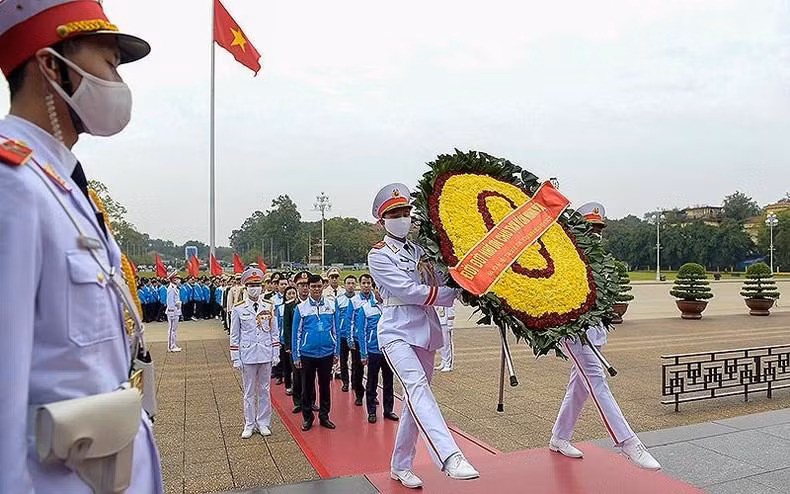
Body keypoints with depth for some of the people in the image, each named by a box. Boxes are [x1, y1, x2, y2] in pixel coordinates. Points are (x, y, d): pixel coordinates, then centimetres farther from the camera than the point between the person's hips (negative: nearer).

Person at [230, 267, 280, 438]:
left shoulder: (269, 306, 2)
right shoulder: (238, 308, -3)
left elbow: (275, 332, 6)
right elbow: (234, 336, 1)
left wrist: (276, 354, 3)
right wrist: (236, 358, -2)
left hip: (266, 355, 2)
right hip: (247, 355, -1)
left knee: (264, 390, 11)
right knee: (249, 392, 8)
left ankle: (263, 423, 23)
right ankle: (249, 425, 21)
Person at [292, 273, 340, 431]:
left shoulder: (331, 306, 2)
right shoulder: (301, 308, -3)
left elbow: (335, 330, 6)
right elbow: (296, 333, 0)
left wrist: (336, 352, 5)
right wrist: (296, 356, -2)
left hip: (327, 353, 1)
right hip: (307, 354, -1)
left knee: (325, 386, 11)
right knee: (307, 387, 9)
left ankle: (324, 416, 25)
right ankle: (307, 418, 22)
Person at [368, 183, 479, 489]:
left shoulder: (420, 251, 14)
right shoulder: (379, 256, -2)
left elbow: (440, 285, 5)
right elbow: (407, 290, -14)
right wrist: (455, 293, -14)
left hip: (426, 334, 6)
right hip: (398, 333, -6)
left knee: (414, 398, 10)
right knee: (417, 387, -27)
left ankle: (400, 467, 24)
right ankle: (450, 458, -40)